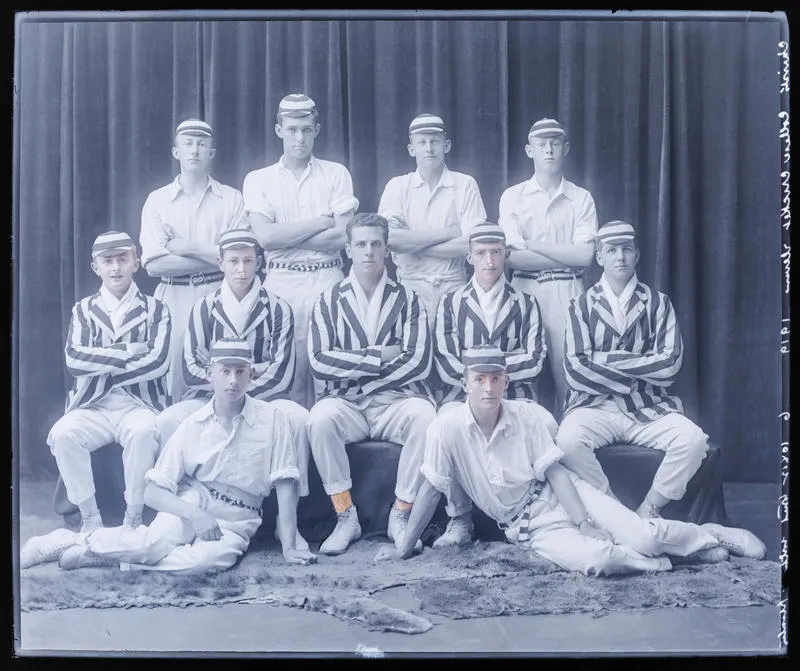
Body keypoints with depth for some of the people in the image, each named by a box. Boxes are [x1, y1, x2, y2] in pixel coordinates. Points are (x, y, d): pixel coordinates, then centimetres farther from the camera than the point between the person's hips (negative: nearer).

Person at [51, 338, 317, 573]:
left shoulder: (272, 418, -8)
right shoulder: (193, 425, -5)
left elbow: (285, 486, -6)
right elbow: (153, 492, -6)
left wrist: (288, 548, -12)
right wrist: (195, 514, -22)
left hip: (234, 523, 0)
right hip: (192, 505, 0)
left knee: (211, 557, -34)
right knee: (156, 541, -33)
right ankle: (92, 541, -4)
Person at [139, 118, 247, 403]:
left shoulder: (232, 199, 8)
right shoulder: (157, 200, 8)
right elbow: (153, 264, -4)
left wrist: (185, 247, -7)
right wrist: (214, 255, -7)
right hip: (174, 298, 1)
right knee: (173, 380, -2)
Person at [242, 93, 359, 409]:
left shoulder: (335, 174, 9)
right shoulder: (258, 179, 10)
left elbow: (342, 237, -2)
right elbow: (265, 237, -6)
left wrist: (286, 238, -5)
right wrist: (323, 221, -4)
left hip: (326, 280, 0)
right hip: (281, 282, 0)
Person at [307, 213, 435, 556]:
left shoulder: (407, 299, 9)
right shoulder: (330, 301, 10)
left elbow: (418, 363, -4)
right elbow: (319, 361, -5)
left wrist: (353, 367, -7)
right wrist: (378, 356, -8)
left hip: (396, 400, 0)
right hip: (345, 403, 0)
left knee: (425, 416, -32)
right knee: (320, 419, -32)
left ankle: (401, 515, -16)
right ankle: (346, 517, -17)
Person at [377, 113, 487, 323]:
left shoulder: (465, 185, 4)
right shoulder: (397, 186, 6)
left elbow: (471, 244, -7)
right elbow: (390, 239, -9)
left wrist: (412, 243, -7)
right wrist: (448, 232, -8)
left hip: (453, 285, 0)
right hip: (410, 285, 0)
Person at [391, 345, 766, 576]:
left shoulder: (525, 415, -10)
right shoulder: (446, 430, -16)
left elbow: (555, 472, -8)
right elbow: (431, 490, -10)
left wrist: (585, 525, -17)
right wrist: (404, 550, -9)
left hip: (560, 496, 1)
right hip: (528, 526, -1)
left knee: (643, 537, -17)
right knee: (598, 561, -30)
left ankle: (710, 536, 13)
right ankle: (663, 560, -1)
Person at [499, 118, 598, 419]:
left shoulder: (581, 199, 8)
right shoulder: (512, 197, 8)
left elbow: (585, 256, -4)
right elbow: (513, 256, -4)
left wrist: (531, 244, -6)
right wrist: (567, 256, -5)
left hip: (567, 292, 0)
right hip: (524, 289, 0)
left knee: (567, 373, -3)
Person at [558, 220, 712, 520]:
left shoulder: (659, 303, 11)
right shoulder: (581, 306, 7)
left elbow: (670, 364, -4)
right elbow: (576, 370, -5)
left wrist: (607, 359, -6)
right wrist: (636, 375, -7)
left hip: (649, 408, 2)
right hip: (596, 405, -1)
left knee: (693, 440, -27)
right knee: (568, 440, -33)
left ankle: (647, 512, -8)